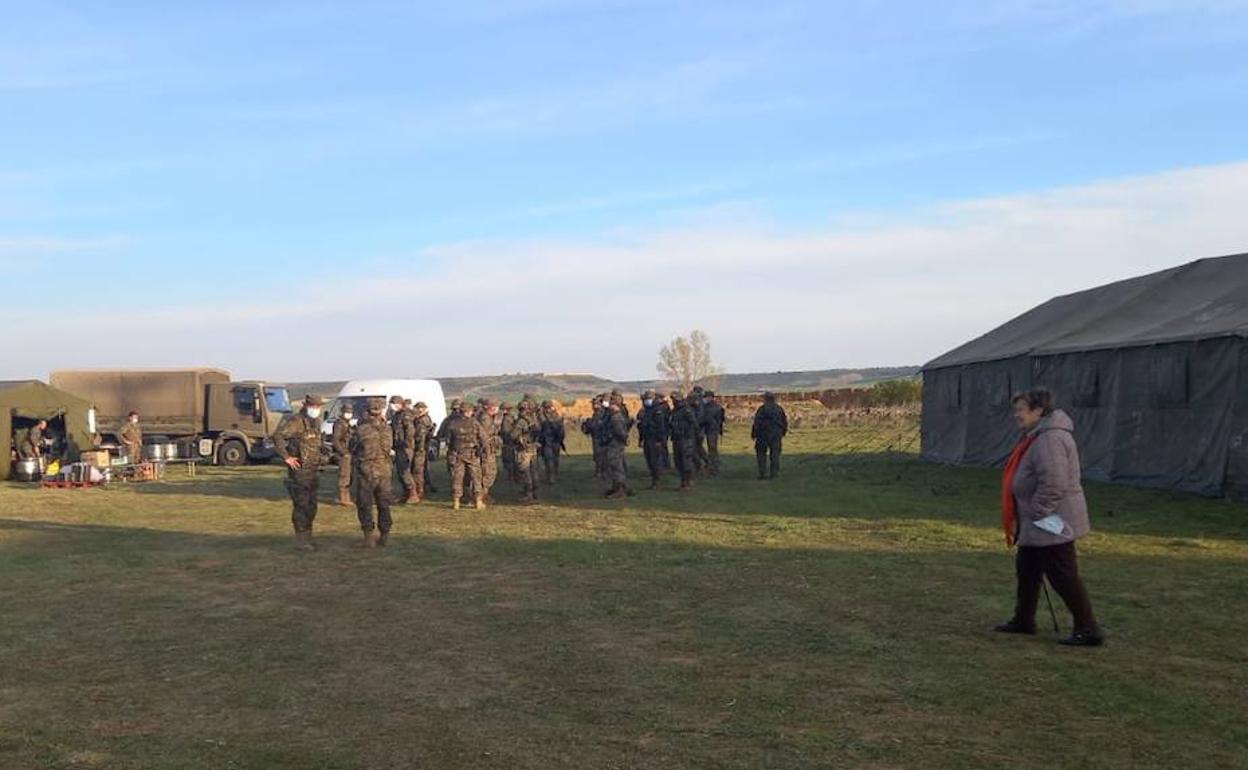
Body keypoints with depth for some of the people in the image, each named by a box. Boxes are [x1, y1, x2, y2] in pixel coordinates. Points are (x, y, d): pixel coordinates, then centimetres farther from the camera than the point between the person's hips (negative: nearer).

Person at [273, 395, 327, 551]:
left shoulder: (316, 421, 13)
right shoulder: (296, 421, -14)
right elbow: (277, 435, -26)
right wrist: (286, 457, -23)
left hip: (313, 471, 8)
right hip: (299, 470, -8)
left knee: (311, 506, 13)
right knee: (301, 506, -6)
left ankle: (307, 537, 22)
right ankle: (300, 540, 0)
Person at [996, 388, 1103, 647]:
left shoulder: (1050, 439, -23)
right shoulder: (1039, 435, 13)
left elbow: (1054, 484, -30)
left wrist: (1037, 513, -21)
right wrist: (1028, 516, 20)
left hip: (1052, 525, -11)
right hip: (1035, 524, 11)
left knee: (1063, 577, -4)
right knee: (1026, 569, 19)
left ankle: (1088, 630, 4)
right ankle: (1024, 620, 32)